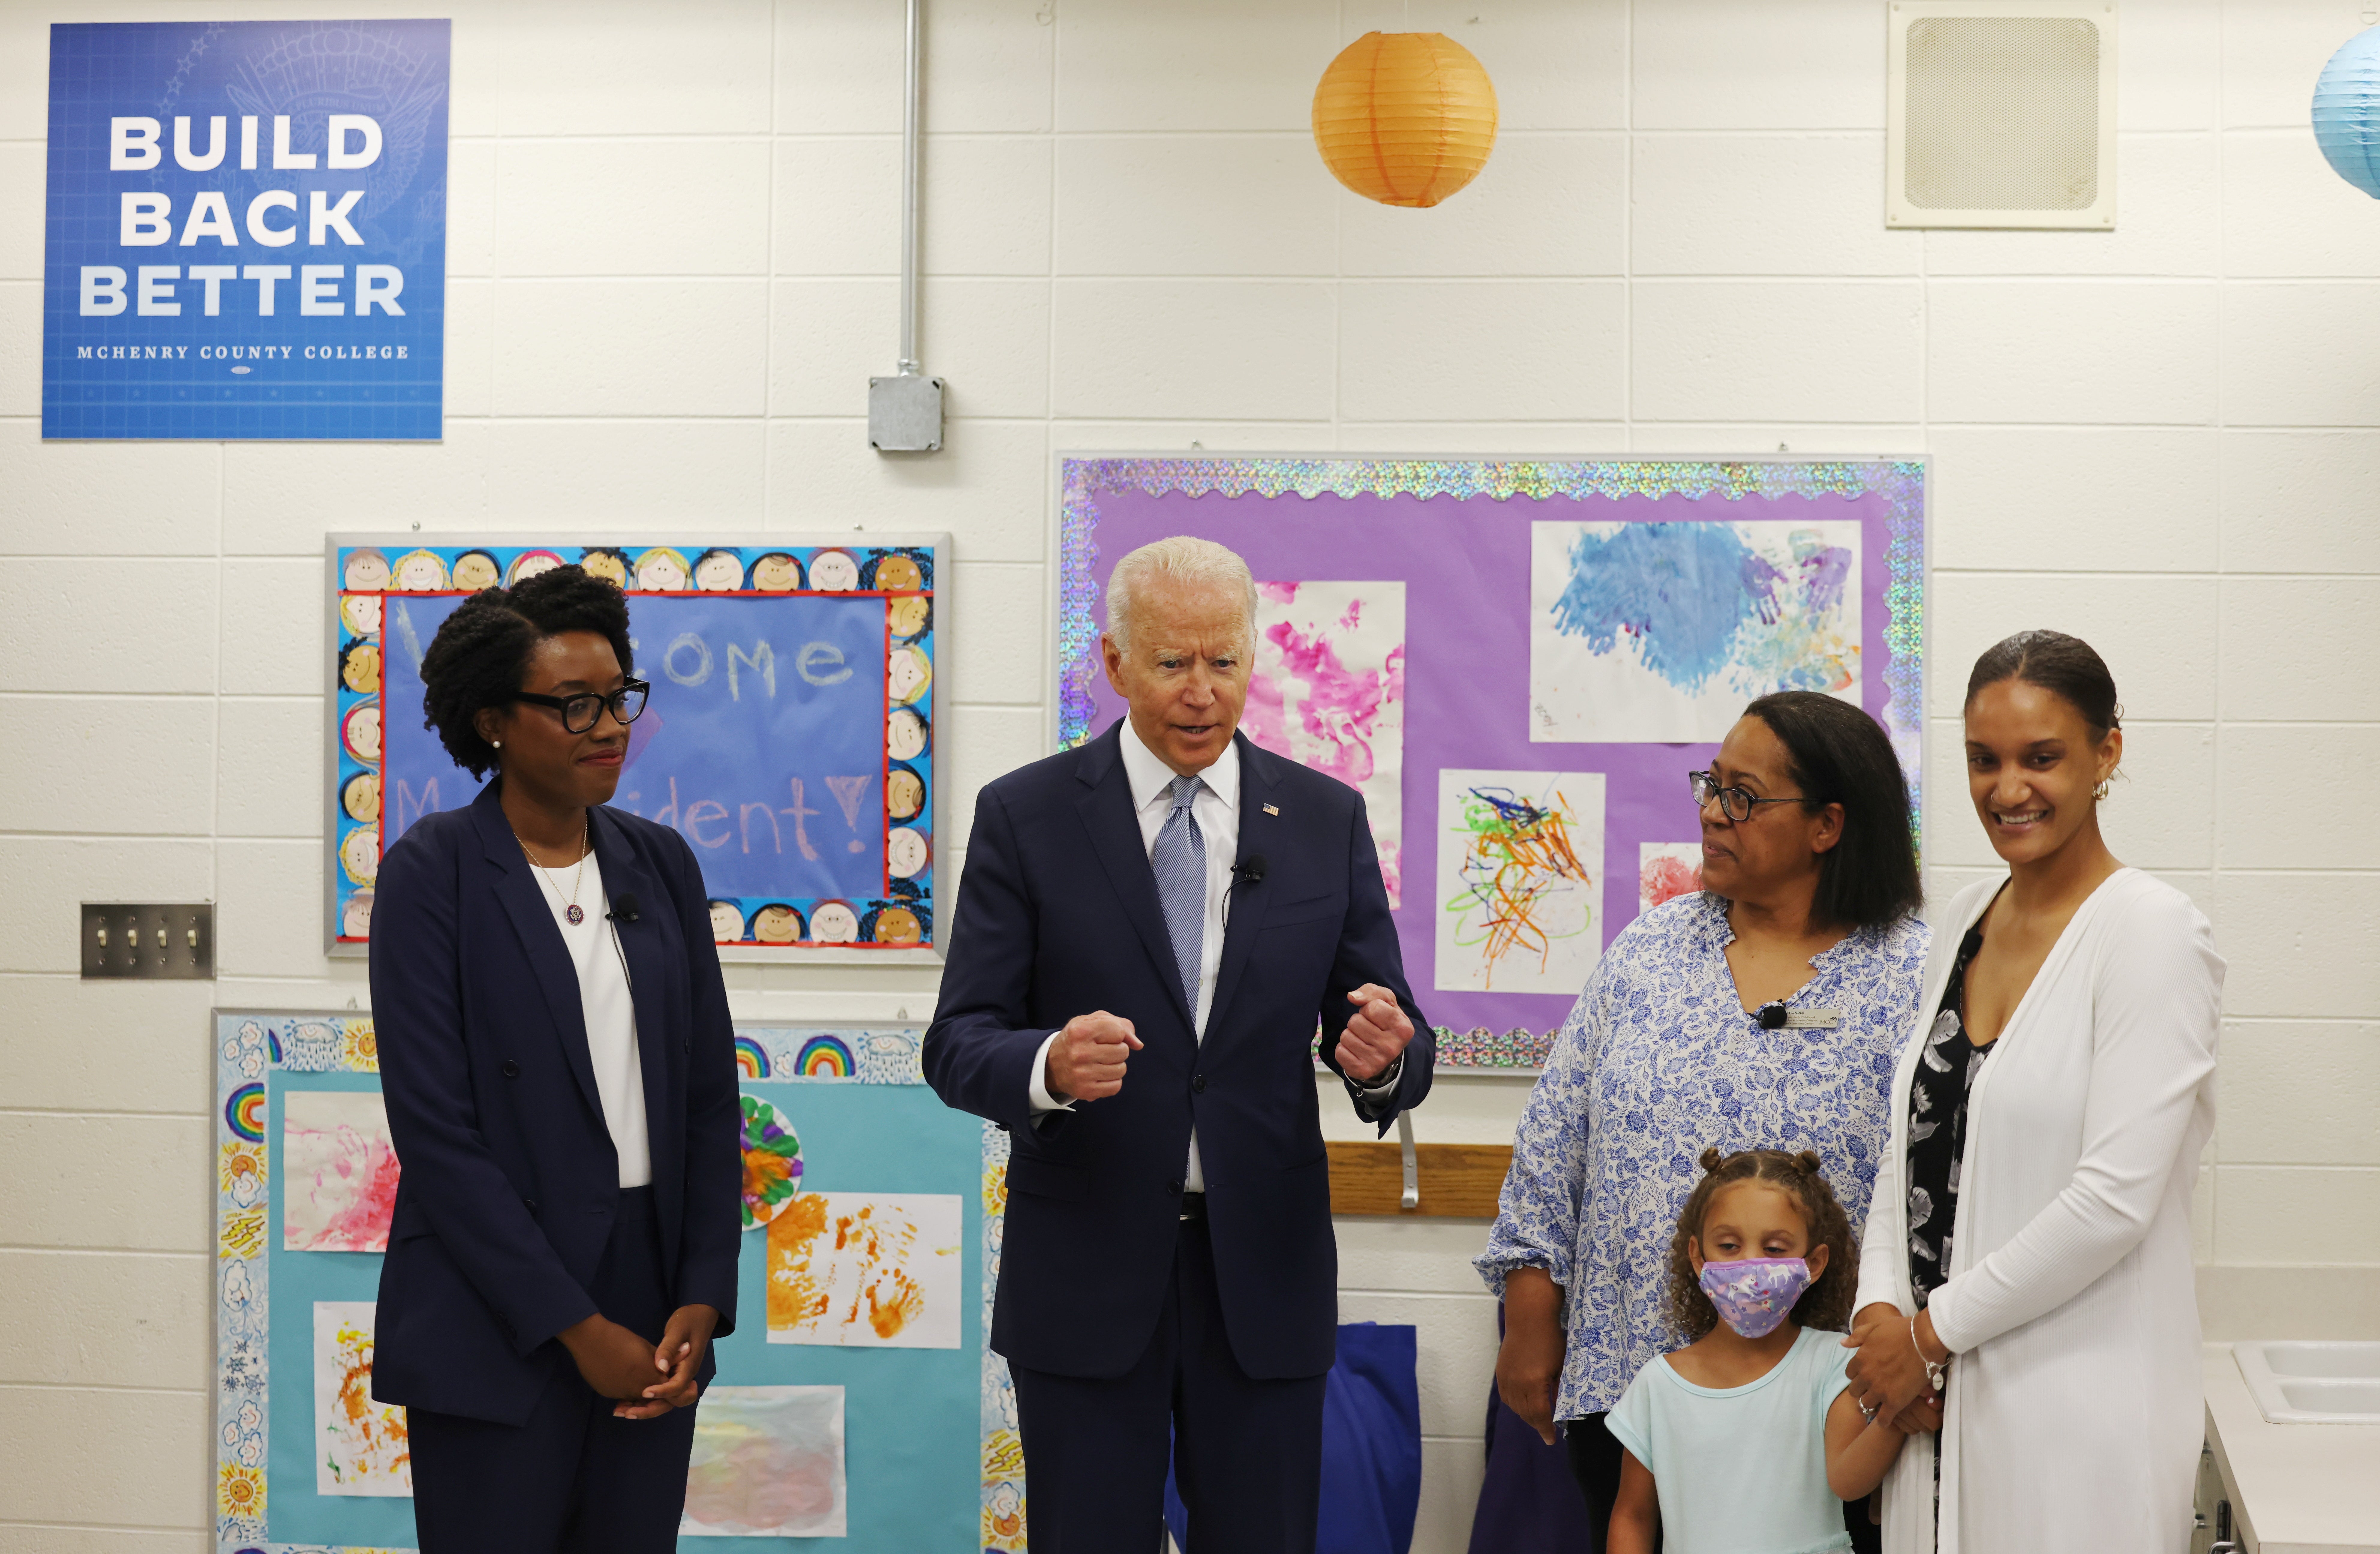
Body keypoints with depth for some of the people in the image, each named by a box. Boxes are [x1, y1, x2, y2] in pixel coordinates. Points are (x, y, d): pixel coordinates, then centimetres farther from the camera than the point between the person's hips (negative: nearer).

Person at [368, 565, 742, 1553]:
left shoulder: (661, 863, 8)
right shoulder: (432, 871, -6)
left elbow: (709, 1095, 8)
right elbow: (434, 1127, -11)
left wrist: (703, 1298, -3)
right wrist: (576, 1326, -12)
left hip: (653, 1306, 4)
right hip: (497, 1322, -4)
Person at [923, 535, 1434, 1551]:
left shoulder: (1327, 819, 4)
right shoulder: (1024, 816, -2)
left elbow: (1388, 1037, 5)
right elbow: (958, 1044, -5)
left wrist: (1383, 1058, -20)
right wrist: (1048, 1066, -27)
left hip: (1265, 1273, 2)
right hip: (1086, 1271, -1)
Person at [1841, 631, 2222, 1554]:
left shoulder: (2154, 935, -12)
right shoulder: (1967, 917, 9)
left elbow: (2114, 1199, -18)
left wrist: (1934, 1330, -12)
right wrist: (1880, 1305, -2)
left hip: (2079, 1405, -6)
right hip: (1936, 1388, 6)